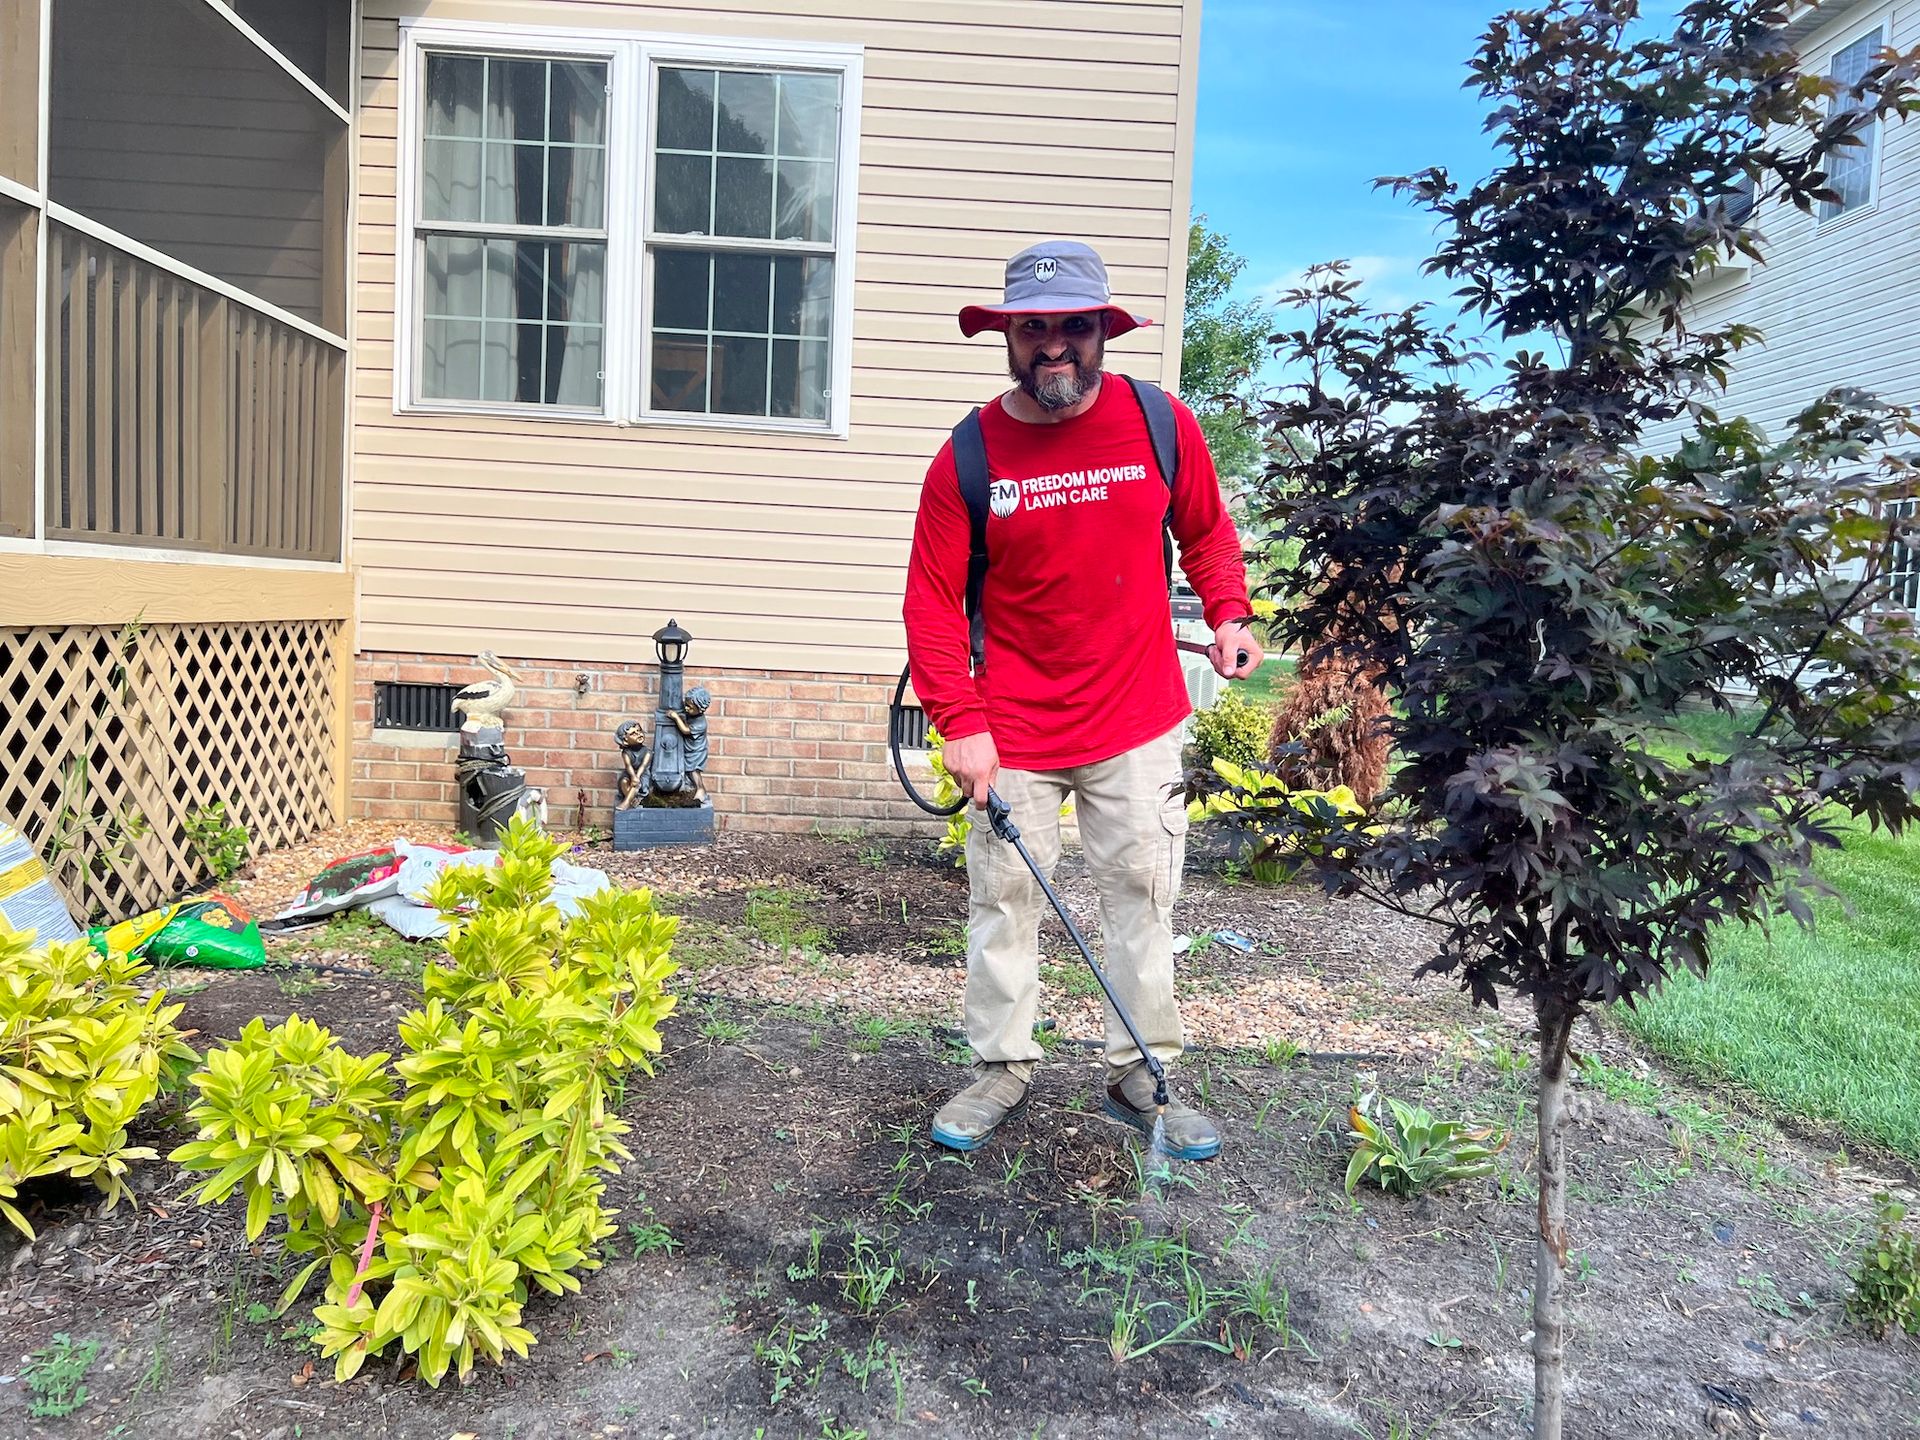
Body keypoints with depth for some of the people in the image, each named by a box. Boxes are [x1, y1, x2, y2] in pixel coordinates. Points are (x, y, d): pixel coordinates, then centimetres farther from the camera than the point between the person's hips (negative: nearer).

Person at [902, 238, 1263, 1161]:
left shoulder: (1162, 425, -2)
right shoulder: (968, 457, -6)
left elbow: (1206, 531, 14)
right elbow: (932, 600, -5)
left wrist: (1229, 615, -2)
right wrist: (959, 722, -13)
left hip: (1138, 721, 1)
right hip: (1013, 731, -1)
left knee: (1142, 893, 8)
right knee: (1004, 896, 8)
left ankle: (1140, 1074, 24)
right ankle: (1002, 1068, 26)